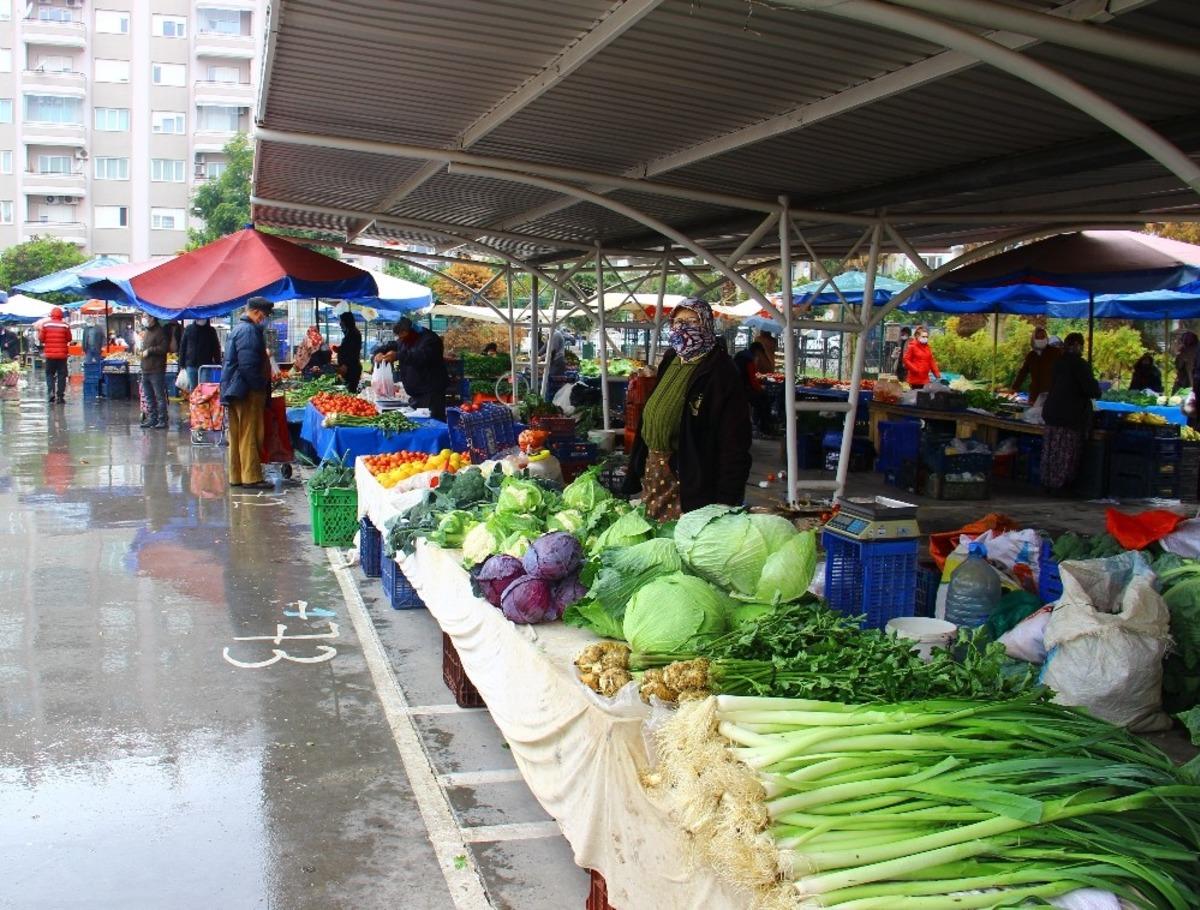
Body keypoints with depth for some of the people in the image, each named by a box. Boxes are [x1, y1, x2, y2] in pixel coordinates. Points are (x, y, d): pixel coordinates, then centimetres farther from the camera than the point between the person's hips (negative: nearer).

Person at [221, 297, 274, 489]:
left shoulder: (238, 329, 18)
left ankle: (236, 476, 16)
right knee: (250, 435, -6)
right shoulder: (249, 331, -15)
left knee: (237, 436, 12)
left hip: (234, 391, 10)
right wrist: (261, 385, -13)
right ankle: (251, 477, -4)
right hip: (248, 392, -10)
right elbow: (248, 365, -22)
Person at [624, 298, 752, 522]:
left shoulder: (720, 371, -14)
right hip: (653, 470, 8)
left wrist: (726, 500, -22)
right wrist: (635, 472, 12)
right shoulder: (670, 363, 11)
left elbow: (734, 441, -18)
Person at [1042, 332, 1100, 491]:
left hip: (1053, 411, 7)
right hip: (1071, 415, -7)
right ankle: (1060, 484, 1)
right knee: (1066, 452, -1)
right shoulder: (1080, 364, -13)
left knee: (1053, 450, 11)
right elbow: (1092, 389, -15)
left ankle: (1048, 481, 15)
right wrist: (1097, 393, 9)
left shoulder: (1059, 362, 10)